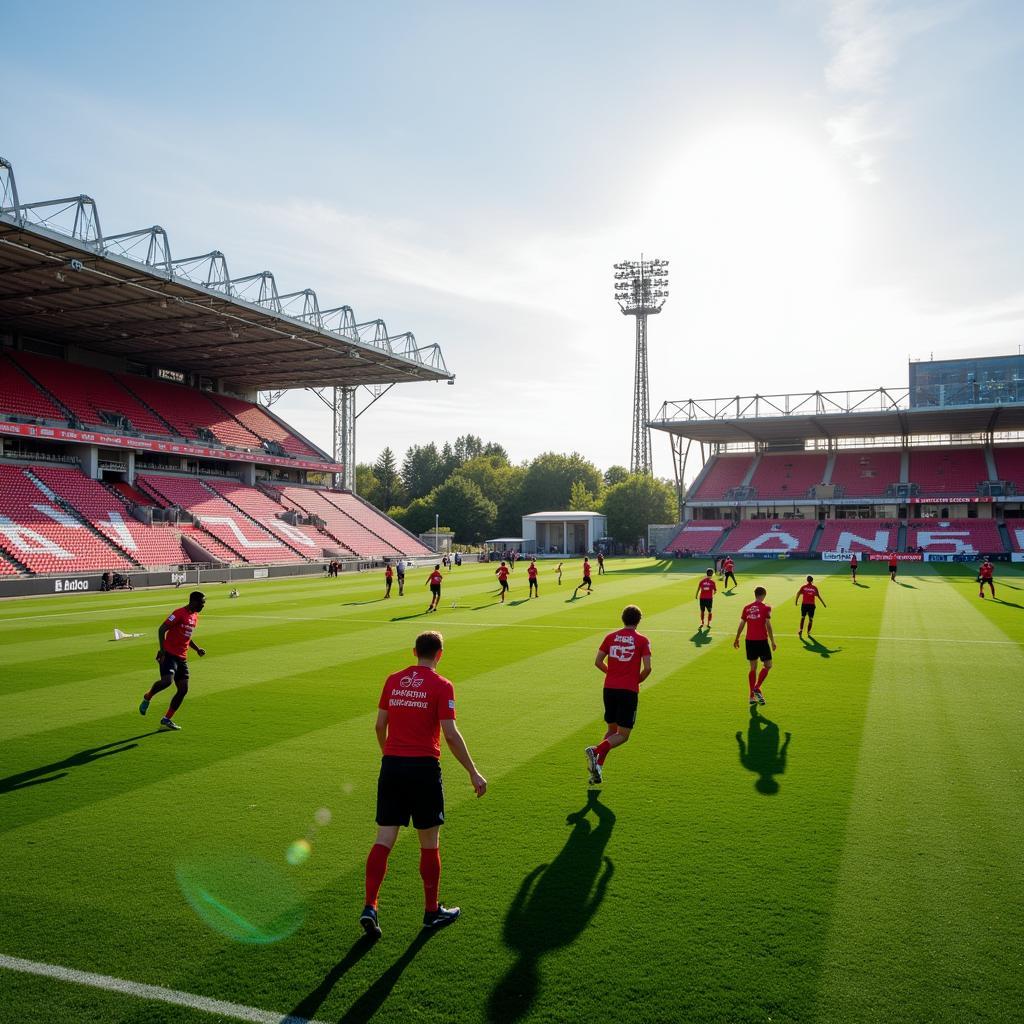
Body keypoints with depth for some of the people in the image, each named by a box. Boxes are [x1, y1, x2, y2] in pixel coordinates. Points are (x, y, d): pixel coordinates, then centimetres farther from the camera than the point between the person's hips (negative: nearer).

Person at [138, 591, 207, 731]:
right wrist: (162, 650, -22)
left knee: (183, 689, 2)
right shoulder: (179, 613, -11)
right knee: (167, 680, -28)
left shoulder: (195, 616, 15)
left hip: (182, 657, 8)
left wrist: (197, 649, 15)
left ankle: (167, 720, 11)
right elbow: (161, 629, -14)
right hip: (169, 654, -8)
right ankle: (147, 697, 3)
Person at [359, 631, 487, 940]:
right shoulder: (441, 686, -7)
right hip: (423, 767, -4)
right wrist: (473, 773, -5)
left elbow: (380, 725, 11)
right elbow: (451, 734, -12)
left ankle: (370, 907, 0)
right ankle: (432, 912, 23)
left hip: (391, 766, 4)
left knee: (384, 839, 8)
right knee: (429, 843, 10)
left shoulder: (393, 680, 6)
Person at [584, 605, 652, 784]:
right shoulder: (642, 640, -2)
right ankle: (596, 751, -23)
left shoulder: (611, 637, 8)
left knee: (611, 730, 19)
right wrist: (638, 680, 9)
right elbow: (647, 668, -10)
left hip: (609, 688, 4)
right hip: (629, 691, -4)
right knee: (623, 735, 2)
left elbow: (598, 662, 4)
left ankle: (598, 767, 7)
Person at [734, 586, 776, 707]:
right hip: (762, 640, -5)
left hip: (750, 640, 5)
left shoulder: (747, 608, 5)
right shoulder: (765, 608, -7)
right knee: (768, 665, 10)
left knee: (753, 667, 12)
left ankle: (752, 697, 13)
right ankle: (757, 688, -6)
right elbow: (768, 626, -11)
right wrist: (772, 641, -4)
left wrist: (737, 639, 19)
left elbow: (741, 625, 8)